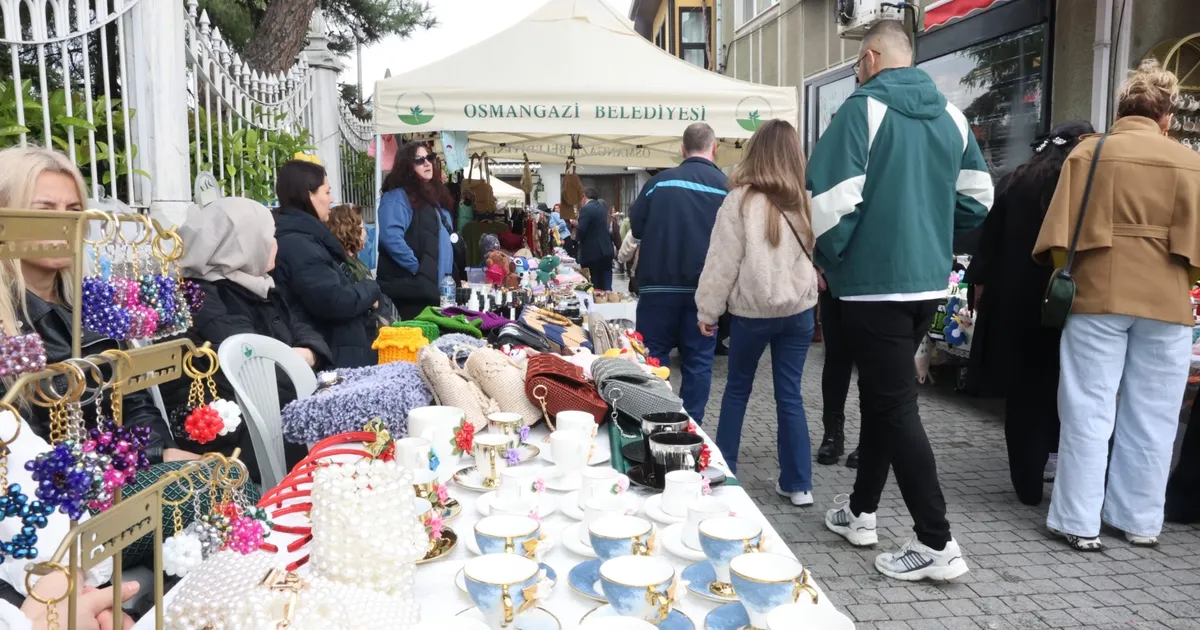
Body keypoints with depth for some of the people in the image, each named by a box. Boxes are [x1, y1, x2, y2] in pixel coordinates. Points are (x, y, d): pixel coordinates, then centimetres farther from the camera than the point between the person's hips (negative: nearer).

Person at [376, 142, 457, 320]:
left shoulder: (434, 195, 18)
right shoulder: (397, 197, -9)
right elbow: (391, 238, -24)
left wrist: (451, 277, 17)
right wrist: (417, 268, -20)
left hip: (438, 287, 9)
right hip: (412, 288, -9)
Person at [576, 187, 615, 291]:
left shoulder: (585, 209, -12)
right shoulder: (602, 206, 13)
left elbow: (581, 230, -17)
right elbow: (605, 227, 11)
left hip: (592, 251, -7)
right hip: (606, 250, 7)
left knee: (593, 286, 0)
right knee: (606, 285, 9)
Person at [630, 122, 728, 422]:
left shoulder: (659, 181, 0)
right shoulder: (727, 186, -3)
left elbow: (636, 227, 5)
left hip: (658, 285, 1)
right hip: (704, 288, 0)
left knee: (653, 360, 10)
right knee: (698, 362, 8)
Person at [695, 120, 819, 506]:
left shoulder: (741, 199, -10)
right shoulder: (807, 200, -1)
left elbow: (723, 260, -9)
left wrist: (708, 309, -2)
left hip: (752, 310, -2)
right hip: (798, 309, 3)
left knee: (737, 389, 15)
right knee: (790, 394, 9)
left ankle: (723, 471, 25)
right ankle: (798, 484, 14)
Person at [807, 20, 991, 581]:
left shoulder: (863, 109, -11)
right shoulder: (951, 115, 10)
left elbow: (831, 198, -18)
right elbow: (977, 197, 13)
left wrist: (829, 260, -2)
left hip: (875, 282, -7)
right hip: (928, 281, 8)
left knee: (895, 407, -2)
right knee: (882, 394, 17)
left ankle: (937, 544, 1)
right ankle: (861, 511, 29)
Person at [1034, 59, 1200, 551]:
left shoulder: (1089, 152, 2)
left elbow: (1061, 231, -2)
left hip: (1099, 296, -1)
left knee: (1088, 412, 3)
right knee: (1150, 418, 11)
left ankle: (1079, 522, 5)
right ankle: (1139, 520, 19)